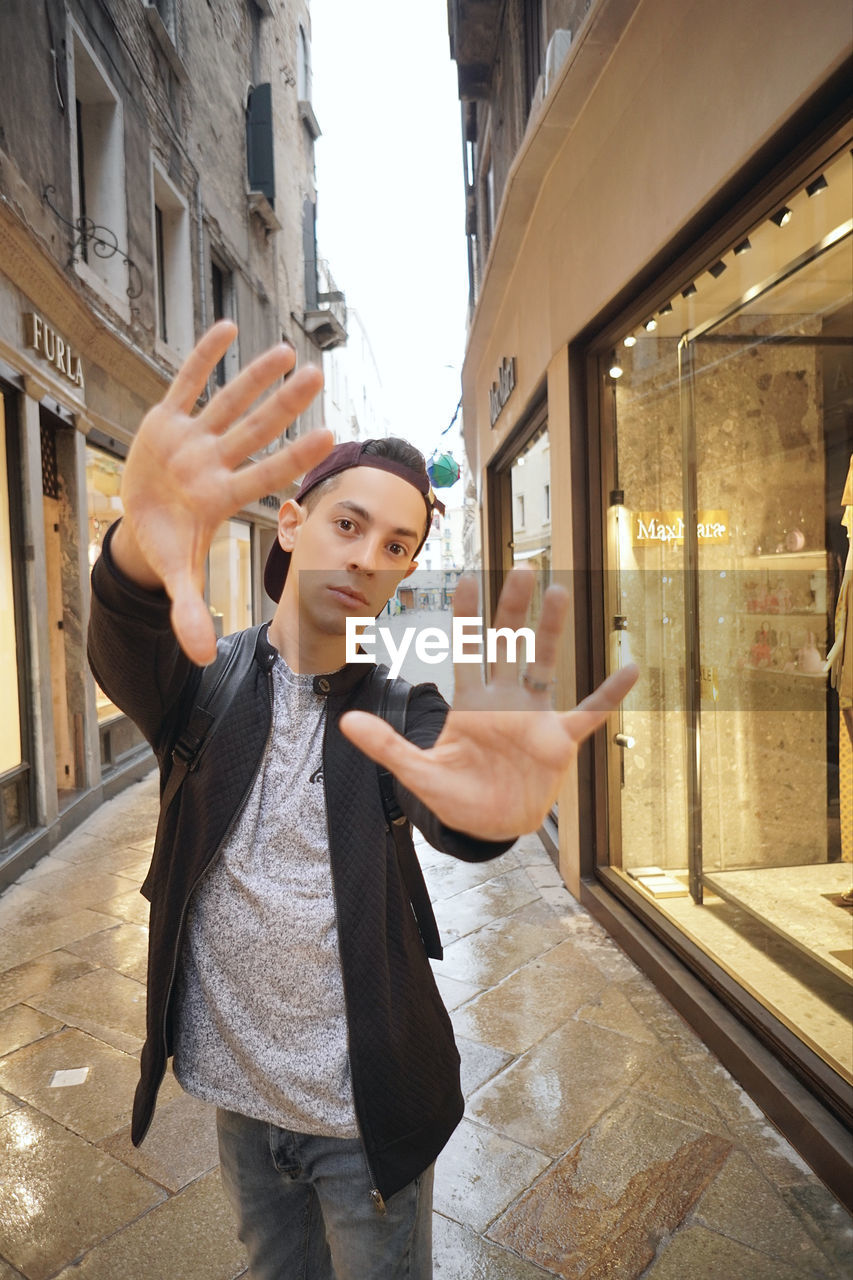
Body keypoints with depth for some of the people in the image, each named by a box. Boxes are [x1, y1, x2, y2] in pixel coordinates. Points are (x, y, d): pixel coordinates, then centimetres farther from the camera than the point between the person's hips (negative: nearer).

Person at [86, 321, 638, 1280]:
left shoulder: (403, 707, -11)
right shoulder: (206, 679, -8)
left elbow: (435, 816, -31)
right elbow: (123, 658, -30)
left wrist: (496, 807, -58)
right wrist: (144, 545, -55)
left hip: (365, 1108, -1)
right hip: (236, 1092, 2)